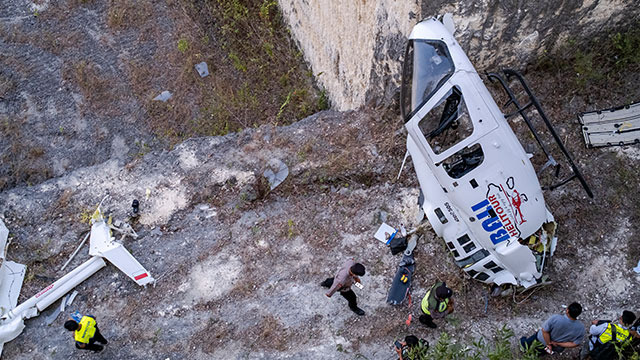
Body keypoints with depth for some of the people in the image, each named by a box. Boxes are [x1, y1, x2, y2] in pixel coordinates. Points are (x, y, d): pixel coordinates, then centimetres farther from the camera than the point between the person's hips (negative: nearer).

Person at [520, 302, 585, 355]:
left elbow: (545, 331, -30)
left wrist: (548, 344, -15)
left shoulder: (556, 318, -38)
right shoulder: (581, 328, -27)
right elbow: (575, 344, -20)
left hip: (543, 341, -2)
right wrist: (557, 344, -16)